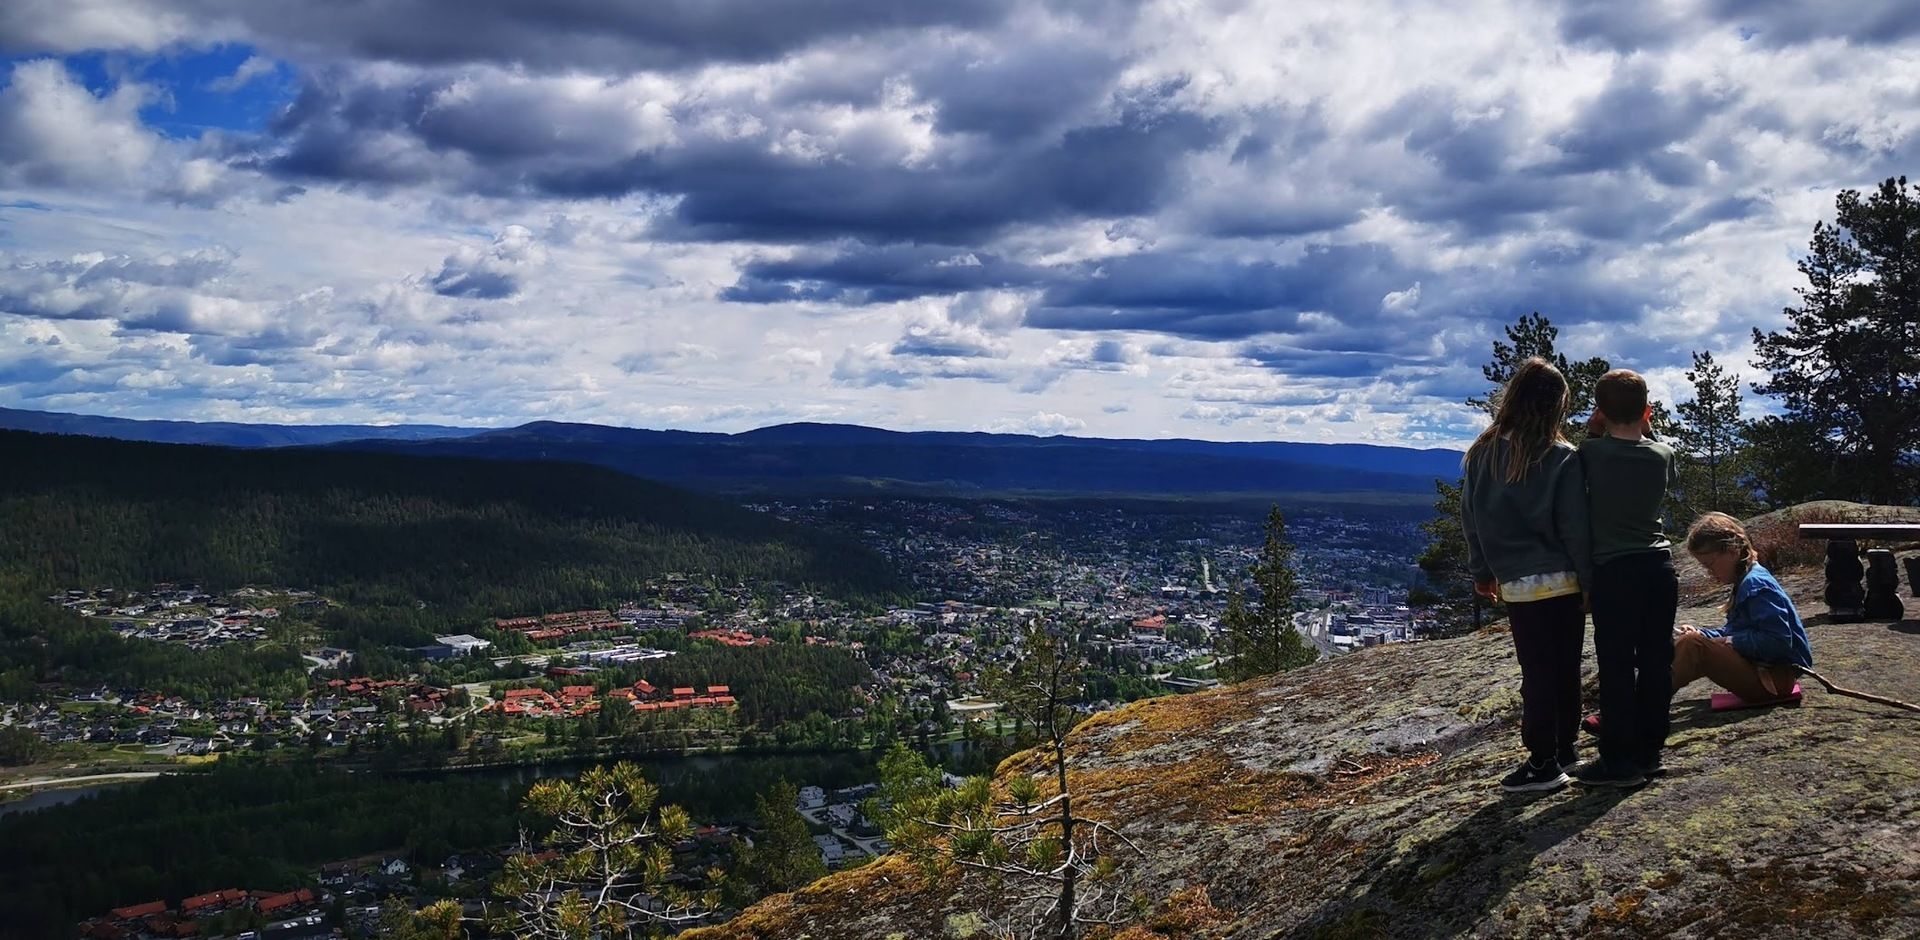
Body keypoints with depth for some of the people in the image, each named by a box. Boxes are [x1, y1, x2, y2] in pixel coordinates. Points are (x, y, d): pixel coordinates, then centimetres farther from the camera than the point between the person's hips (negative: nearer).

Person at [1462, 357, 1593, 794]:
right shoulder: (1562, 458, -9)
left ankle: (1543, 762, 4)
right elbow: (1575, 527, -8)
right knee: (1565, 669, 12)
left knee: (1537, 672, 4)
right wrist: (1589, 580, 0)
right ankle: (1564, 749, 23)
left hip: (1515, 583, 1)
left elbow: (1471, 518, 6)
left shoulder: (1483, 454, -1)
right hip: (1562, 581, -1)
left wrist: (1482, 571, 15)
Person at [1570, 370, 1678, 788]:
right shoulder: (1662, 455, 0)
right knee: (1656, 660, 10)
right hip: (1658, 565, 4)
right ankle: (1649, 749, 20)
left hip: (1613, 572, -4)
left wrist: (1595, 432, 6)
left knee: (1616, 666, -1)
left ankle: (1619, 760, 2)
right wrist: (1647, 431, 16)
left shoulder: (1591, 452, -10)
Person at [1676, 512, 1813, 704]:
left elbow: (1778, 641, -23)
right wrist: (1702, 635, 4)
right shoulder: (1746, 581, 15)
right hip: (1761, 669, 10)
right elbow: (1735, 632, 20)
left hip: (1774, 678, -10)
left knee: (1691, 645, -25)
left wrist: (1731, 642, -15)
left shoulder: (1755, 585, -16)